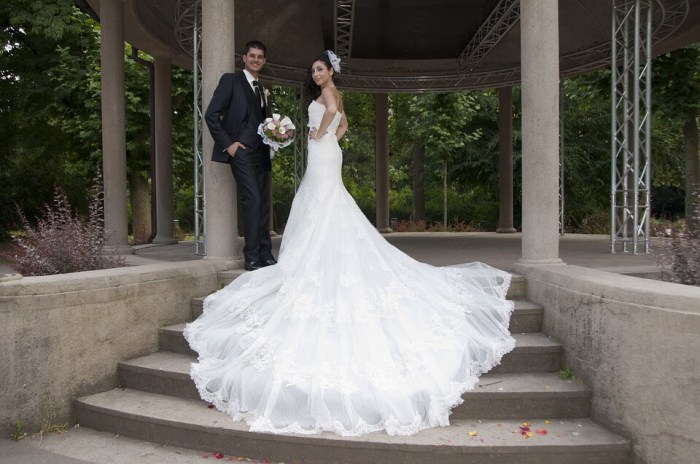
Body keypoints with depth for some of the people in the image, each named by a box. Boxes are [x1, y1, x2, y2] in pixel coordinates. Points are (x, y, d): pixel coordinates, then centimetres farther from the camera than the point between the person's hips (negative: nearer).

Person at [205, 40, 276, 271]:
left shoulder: (261, 89, 22)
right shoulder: (231, 80, 2)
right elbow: (211, 115, -5)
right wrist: (227, 144, -11)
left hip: (261, 154, 7)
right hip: (241, 152, -7)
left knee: (264, 204, 5)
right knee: (253, 200, -16)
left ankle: (266, 256, 10)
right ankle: (252, 258, -10)